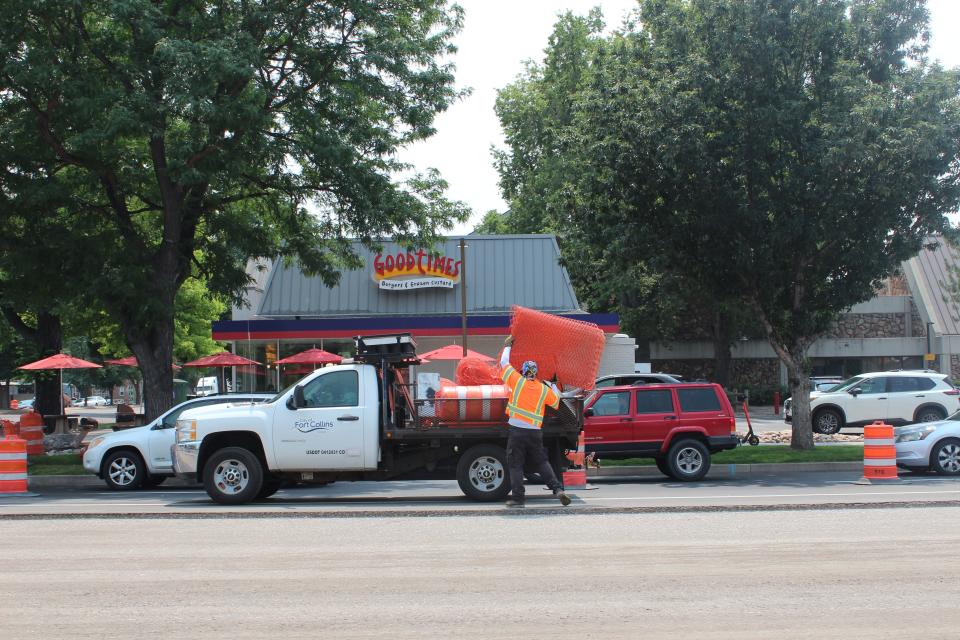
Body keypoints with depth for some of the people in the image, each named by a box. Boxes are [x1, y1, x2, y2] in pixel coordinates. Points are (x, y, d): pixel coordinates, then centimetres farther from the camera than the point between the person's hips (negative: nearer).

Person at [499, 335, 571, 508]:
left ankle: (518, 497, 0)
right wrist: (553, 385, 37)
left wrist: (507, 346, 24)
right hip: (535, 432, 3)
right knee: (542, 463, 13)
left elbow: (504, 364, 10)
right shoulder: (544, 389, 8)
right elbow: (556, 401, 23)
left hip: (517, 430, -3)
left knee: (515, 465, 3)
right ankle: (558, 489, 1)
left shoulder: (517, 381, -1)